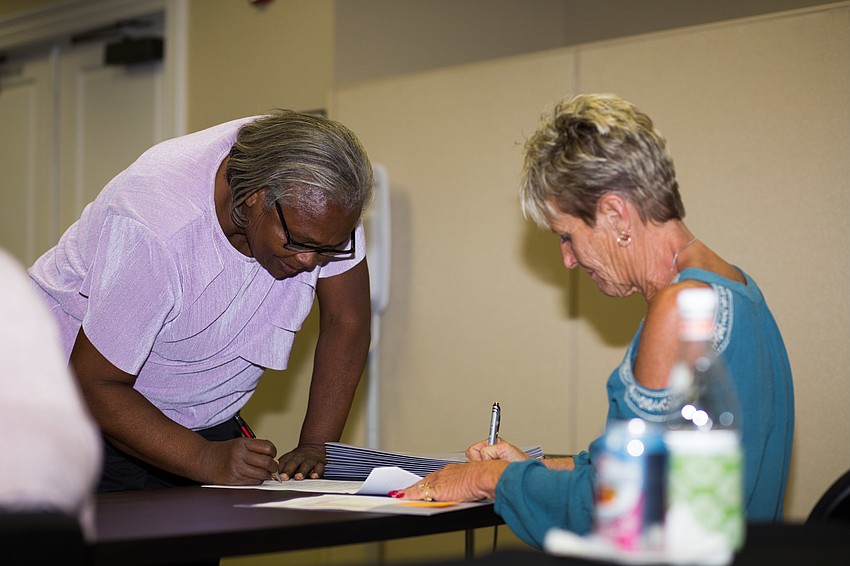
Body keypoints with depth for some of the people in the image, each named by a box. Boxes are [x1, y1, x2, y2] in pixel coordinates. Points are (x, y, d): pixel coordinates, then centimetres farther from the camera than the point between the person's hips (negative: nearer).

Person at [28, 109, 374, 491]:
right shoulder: (155, 230, -33)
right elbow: (96, 386, -27)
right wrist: (208, 460, -37)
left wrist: (314, 447, -18)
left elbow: (346, 322, -9)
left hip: (204, 416, 4)